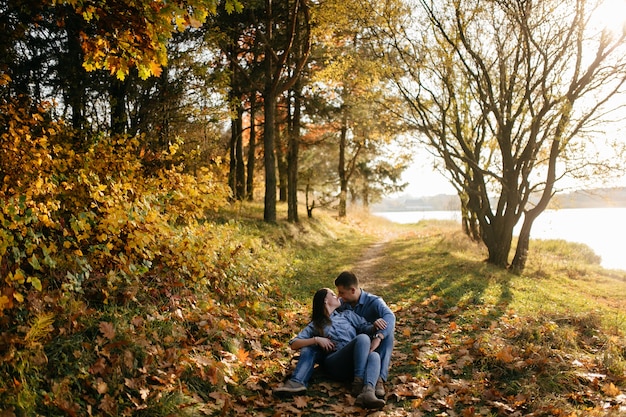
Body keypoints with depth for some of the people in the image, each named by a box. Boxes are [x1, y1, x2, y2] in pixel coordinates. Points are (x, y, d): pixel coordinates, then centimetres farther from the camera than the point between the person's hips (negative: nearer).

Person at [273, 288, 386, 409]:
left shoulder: (347, 315, 29)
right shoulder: (315, 326, 22)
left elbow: (366, 328, 15)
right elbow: (293, 344, 12)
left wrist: (376, 326, -8)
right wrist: (316, 339, -3)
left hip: (356, 362, 1)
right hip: (333, 363, -1)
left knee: (374, 356, -29)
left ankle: (367, 392, -53)